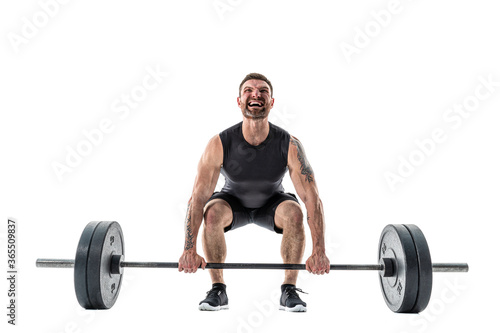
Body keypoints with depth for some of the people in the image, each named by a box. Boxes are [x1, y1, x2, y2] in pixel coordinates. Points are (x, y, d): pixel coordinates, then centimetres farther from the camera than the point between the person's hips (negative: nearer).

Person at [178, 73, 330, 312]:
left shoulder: (289, 145, -30)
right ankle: (217, 290, -15)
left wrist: (319, 252, -34)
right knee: (213, 213, -32)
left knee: (294, 213, -32)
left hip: (271, 203, 0)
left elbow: (311, 198, -28)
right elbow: (198, 197, -28)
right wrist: (189, 250, -33)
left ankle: (289, 290, -16)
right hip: (234, 201, 0)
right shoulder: (220, 144, -30)